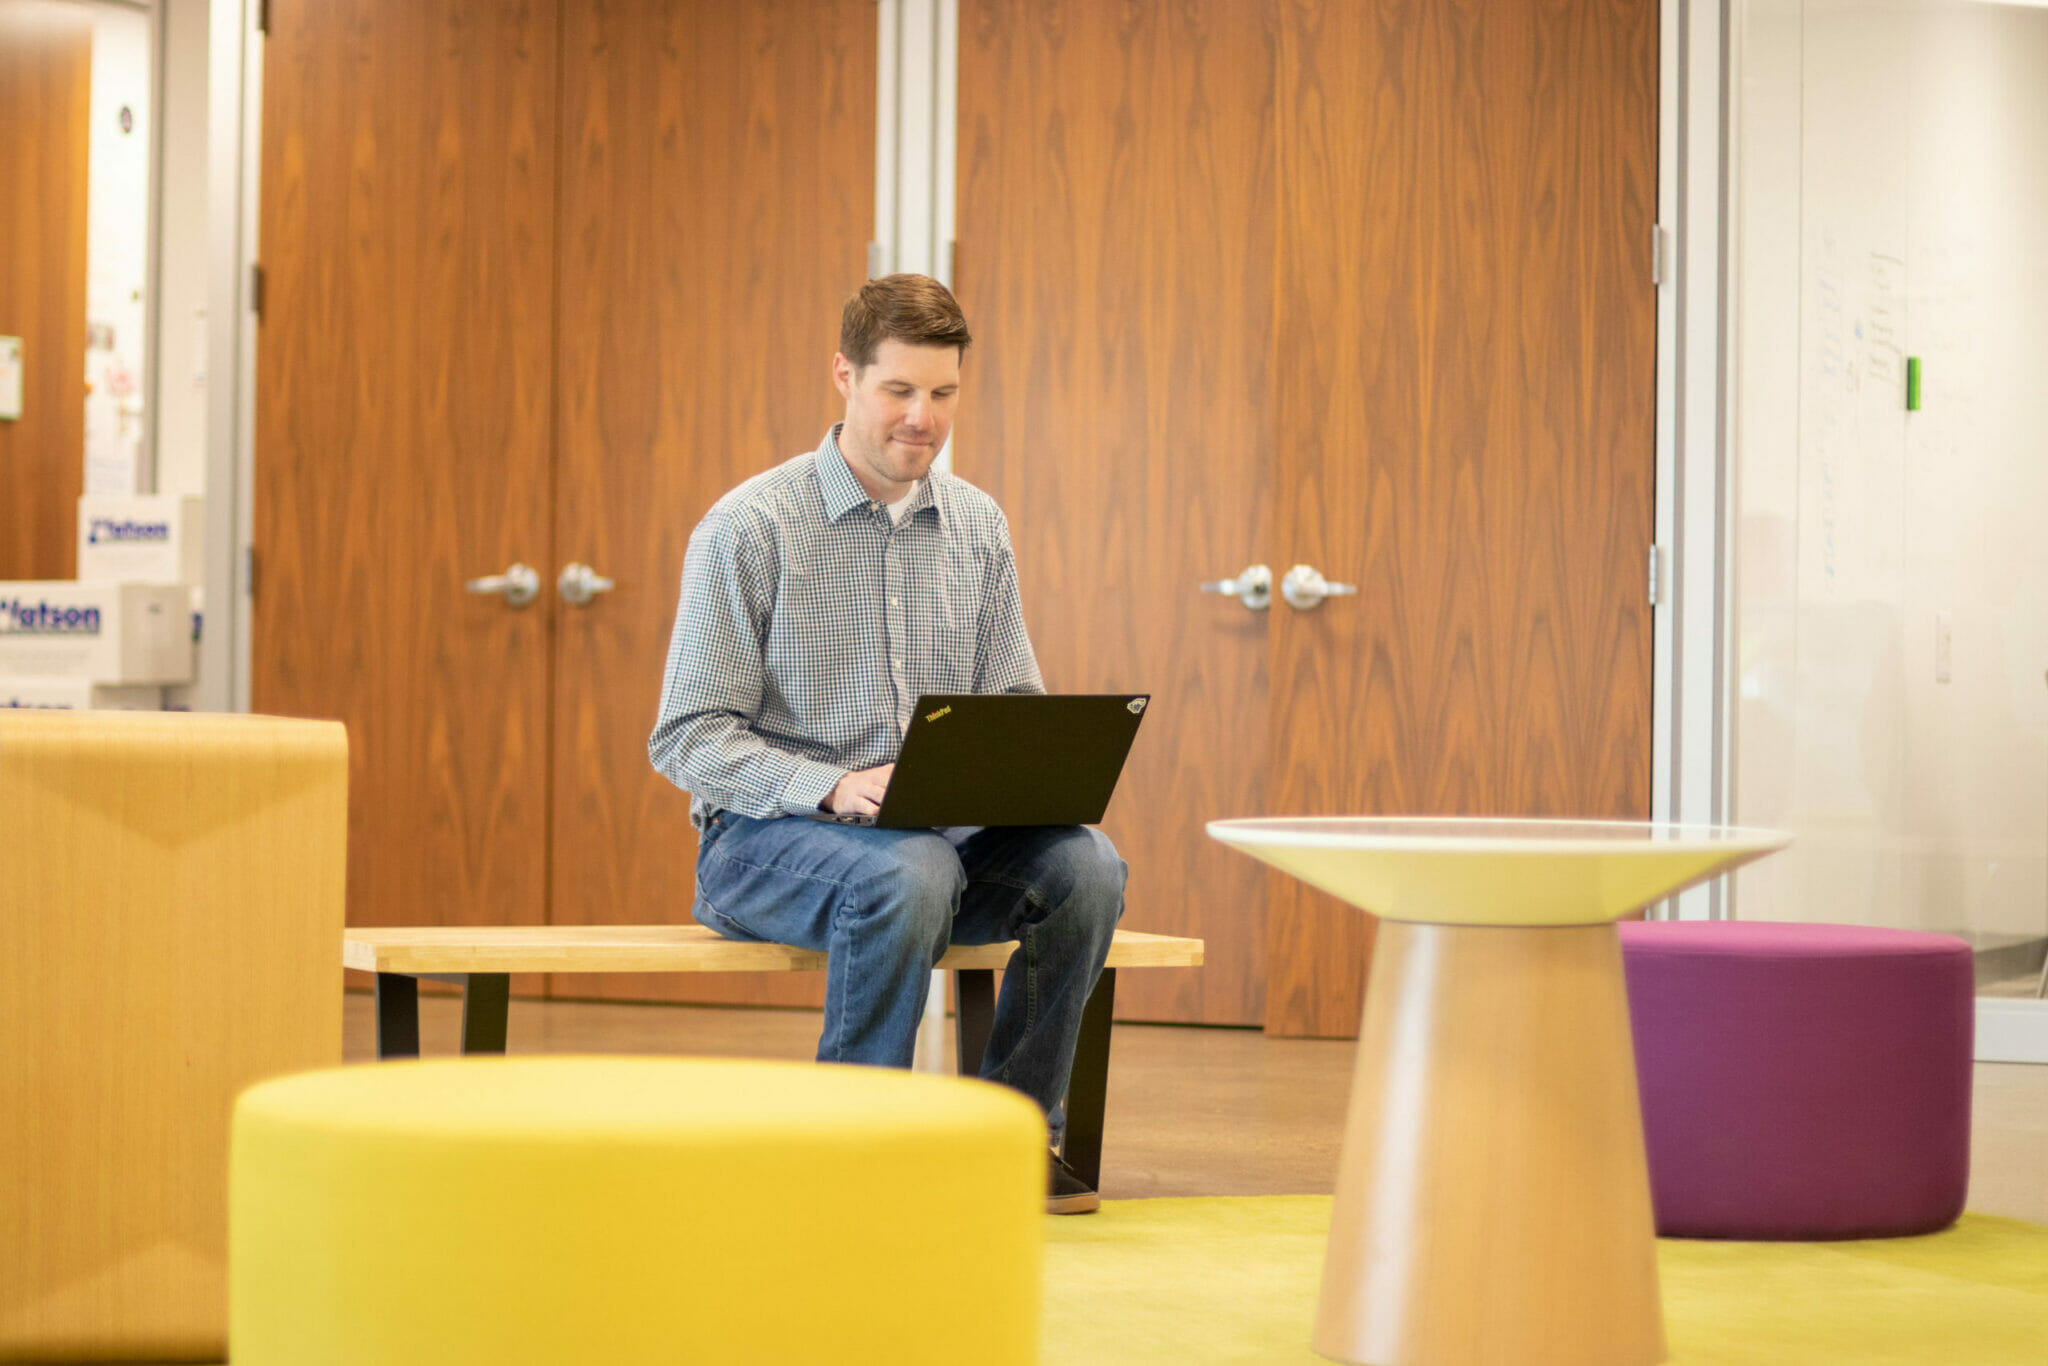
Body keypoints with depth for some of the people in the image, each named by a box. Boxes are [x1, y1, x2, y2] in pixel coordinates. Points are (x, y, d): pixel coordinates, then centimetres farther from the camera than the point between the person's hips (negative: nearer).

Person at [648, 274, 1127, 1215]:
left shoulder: (977, 527, 10)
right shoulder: (749, 528, -8)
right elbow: (687, 738, -11)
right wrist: (833, 786, -26)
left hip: (947, 828, 5)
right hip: (766, 836, -5)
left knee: (1085, 865, -24)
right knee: (907, 875, -37)